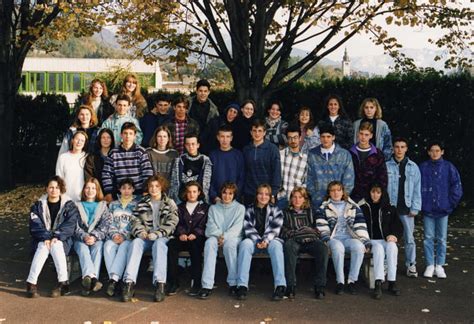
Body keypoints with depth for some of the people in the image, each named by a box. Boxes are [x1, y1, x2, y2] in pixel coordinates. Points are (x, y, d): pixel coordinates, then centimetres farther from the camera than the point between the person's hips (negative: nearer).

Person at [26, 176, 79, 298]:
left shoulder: (69, 205, 4)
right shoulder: (38, 205, 7)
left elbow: (70, 225, -7)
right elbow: (35, 225, -5)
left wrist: (56, 237, -22)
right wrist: (46, 237, -21)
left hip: (62, 239, -1)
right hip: (42, 239, 1)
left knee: (56, 246, -34)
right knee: (43, 247, -32)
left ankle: (63, 282, -36)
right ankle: (31, 283, -34)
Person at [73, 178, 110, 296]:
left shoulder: (103, 206, 19)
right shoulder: (77, 206, 20)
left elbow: (105, 225, 5)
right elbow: (75, 226, 6)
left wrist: (94, 237, -14)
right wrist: (84, 237, -13)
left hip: (97, 239, 0)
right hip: (80, 239, 0)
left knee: (97, 247, -34)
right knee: (83, 248, -33)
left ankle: (87, 280, -52)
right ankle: (92, 278, -57)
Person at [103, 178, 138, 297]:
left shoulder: (137, 205, 13)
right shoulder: (113, 204, 23)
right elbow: (110, 223, 15)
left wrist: (124, 236, -12)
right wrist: (114, 235, -5)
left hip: (129, 238, -2)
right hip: (114, 237, 2)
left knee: (124, 247, -36)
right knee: (108, 246, -32)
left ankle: (113, 279, -45)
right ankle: (115, 280, -39)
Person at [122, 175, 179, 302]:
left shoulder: (170, 203, 9)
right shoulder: (142, 203, 17)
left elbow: (171, 223, -2)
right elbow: (136, 221, 11)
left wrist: (156, 234, -17)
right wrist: (141, 232, -12)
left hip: (162, 237, -2)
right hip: (145, 237, 2)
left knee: (159, 244, -37)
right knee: (135, 243, -32)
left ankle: (159, 283, -46)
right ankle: (129, 282, -43)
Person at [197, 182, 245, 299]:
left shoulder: (240, 208, 12)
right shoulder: (213, 208, 18)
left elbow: (237, 227, -2)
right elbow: (210, 226, 5)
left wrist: (225, 236, -19)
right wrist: (219, 235, -16)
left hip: (233, 237, -1)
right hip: (216, 236, 2)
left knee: (229, 244, -38)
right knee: (210, 242, -35)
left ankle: (233, 283, -32)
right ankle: (207, 285, -43)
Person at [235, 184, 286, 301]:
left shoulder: (275, 210, 12)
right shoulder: (249, 210, 14)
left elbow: (274, 228, -1)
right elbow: (248, 228, 3)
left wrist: (266, 241, -20)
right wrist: (258, 241, -15)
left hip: (269, 240, 0)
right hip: (253, 240, 1)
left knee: (276, 245, -36)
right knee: (245, 244, -34)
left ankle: (280, 286, -42)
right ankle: (242, 285, -40)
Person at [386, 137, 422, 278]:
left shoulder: (413, 167, 4)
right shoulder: (386, 166, 0)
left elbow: (417, 189, 5)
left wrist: (415, 208, -1)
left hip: (407, 208, 1)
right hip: (390, 208, -1)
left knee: (409, 238, 3)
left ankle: (411, 265, 13)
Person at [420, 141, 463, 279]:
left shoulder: (449, 167, -1)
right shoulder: (423, 167, 0)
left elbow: (457, 187, 1)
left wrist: (451, 203, -1)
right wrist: (421, 203, -2)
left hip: (443, 210, 0)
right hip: (427, 210, 0)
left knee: (442, 239, 6)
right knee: (428, 238, 5)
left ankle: (439, 266, 16)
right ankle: (430, 265, 13)